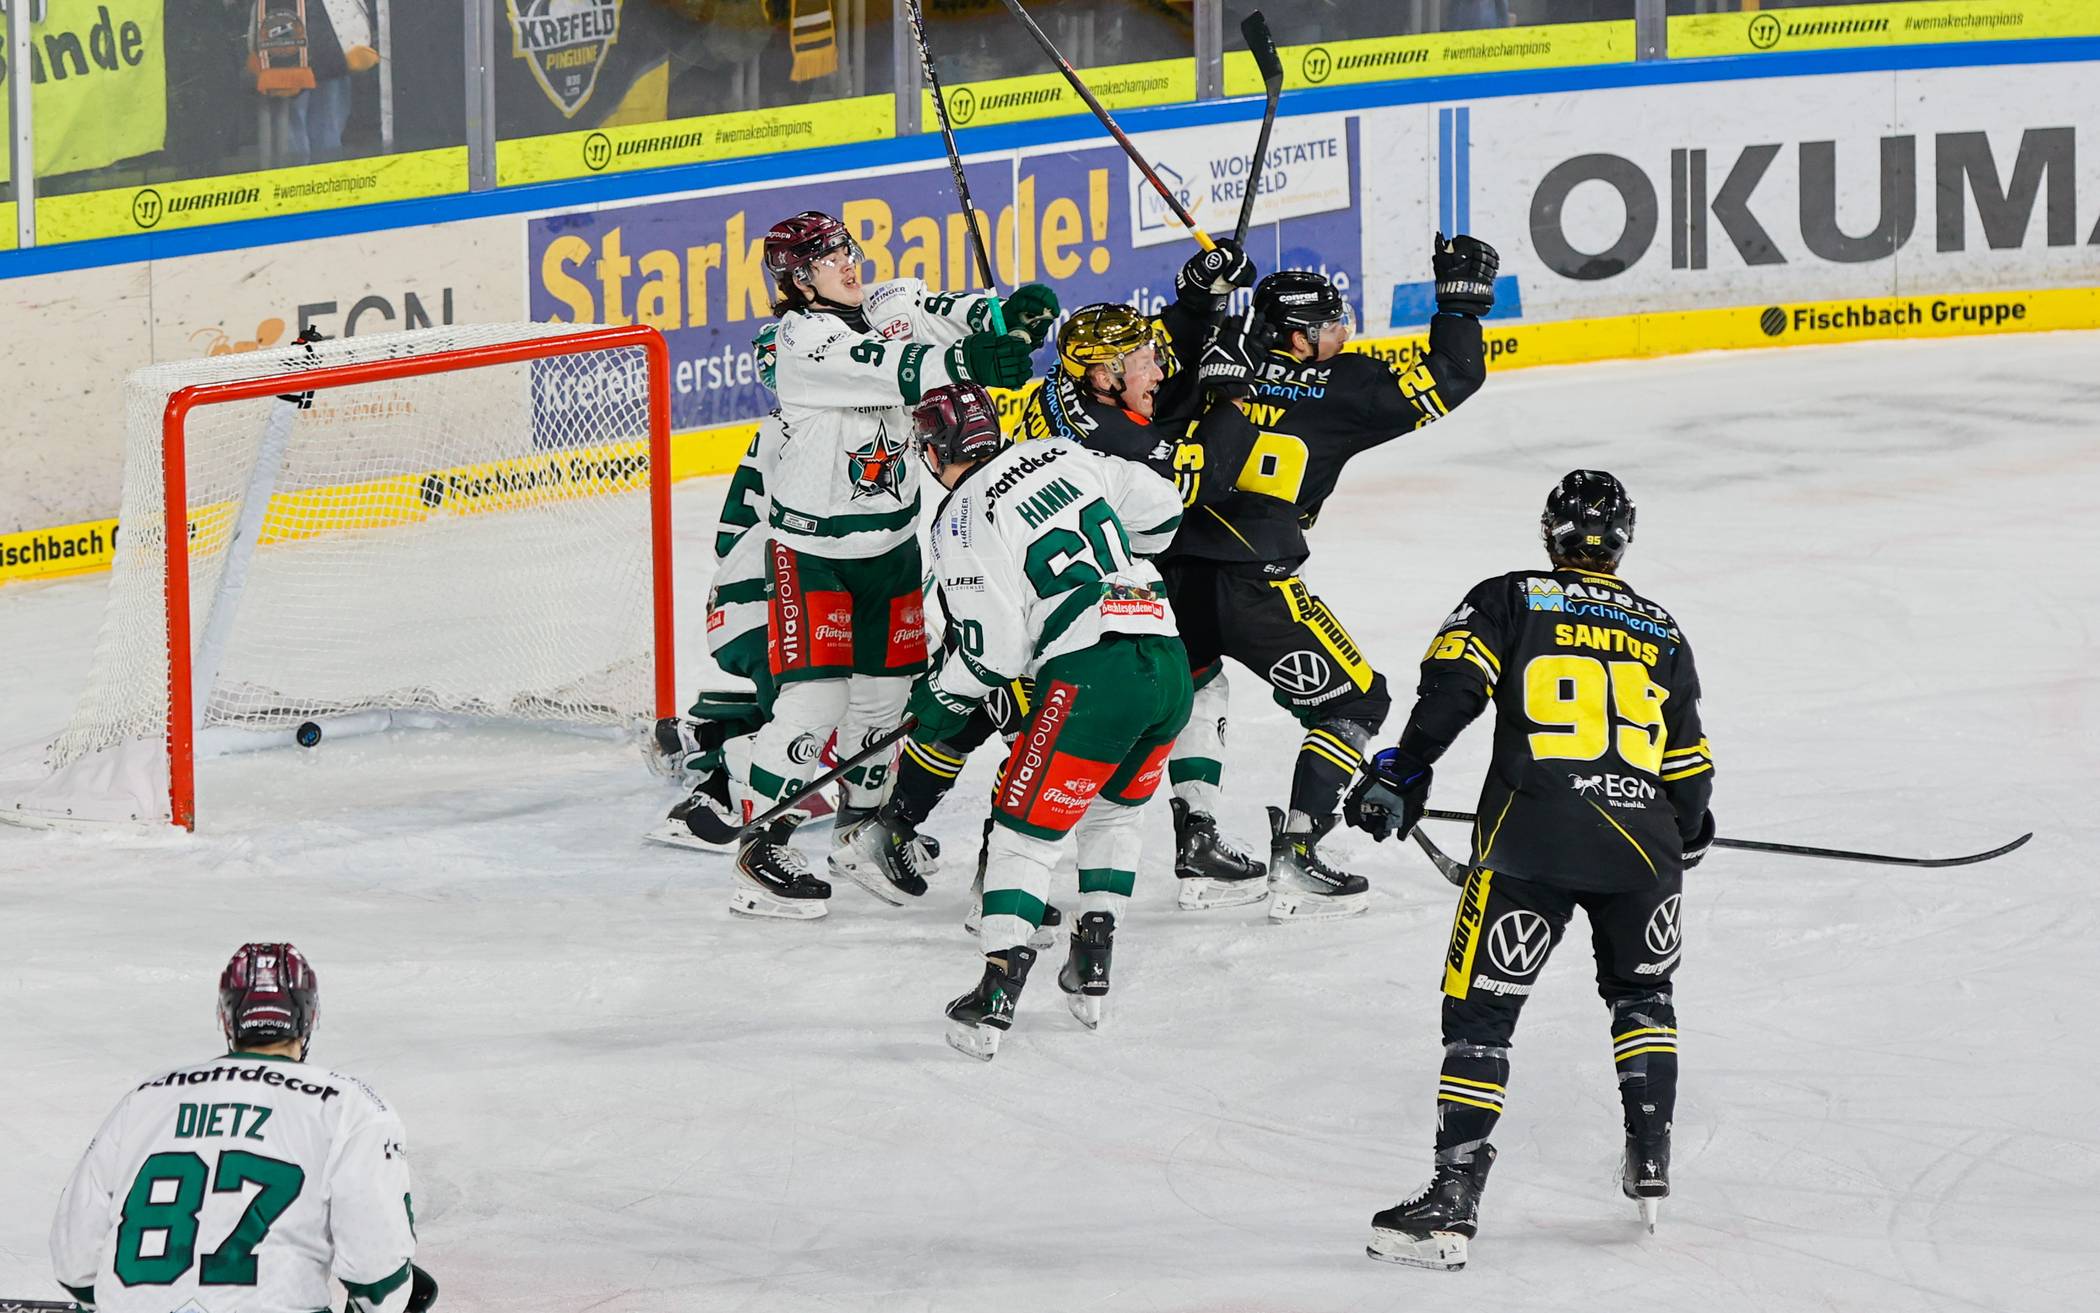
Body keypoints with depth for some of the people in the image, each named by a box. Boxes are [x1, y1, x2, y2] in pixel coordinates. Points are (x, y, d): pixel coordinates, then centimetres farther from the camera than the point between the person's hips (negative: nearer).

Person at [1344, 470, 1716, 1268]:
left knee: (1480, 1011, 0)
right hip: (1639, 842, 3)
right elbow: (1690, 770, 21)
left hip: (1530, 839, -3)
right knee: (1641, 992, 29)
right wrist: (1689, 836, 40)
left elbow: (1453, 685, -6)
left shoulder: (1508, 601, 12)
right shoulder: (1661, 635, 20)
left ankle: (1454, 1200, -10)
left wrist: (1401, 773, -4)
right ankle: (1650, 1162, 23)